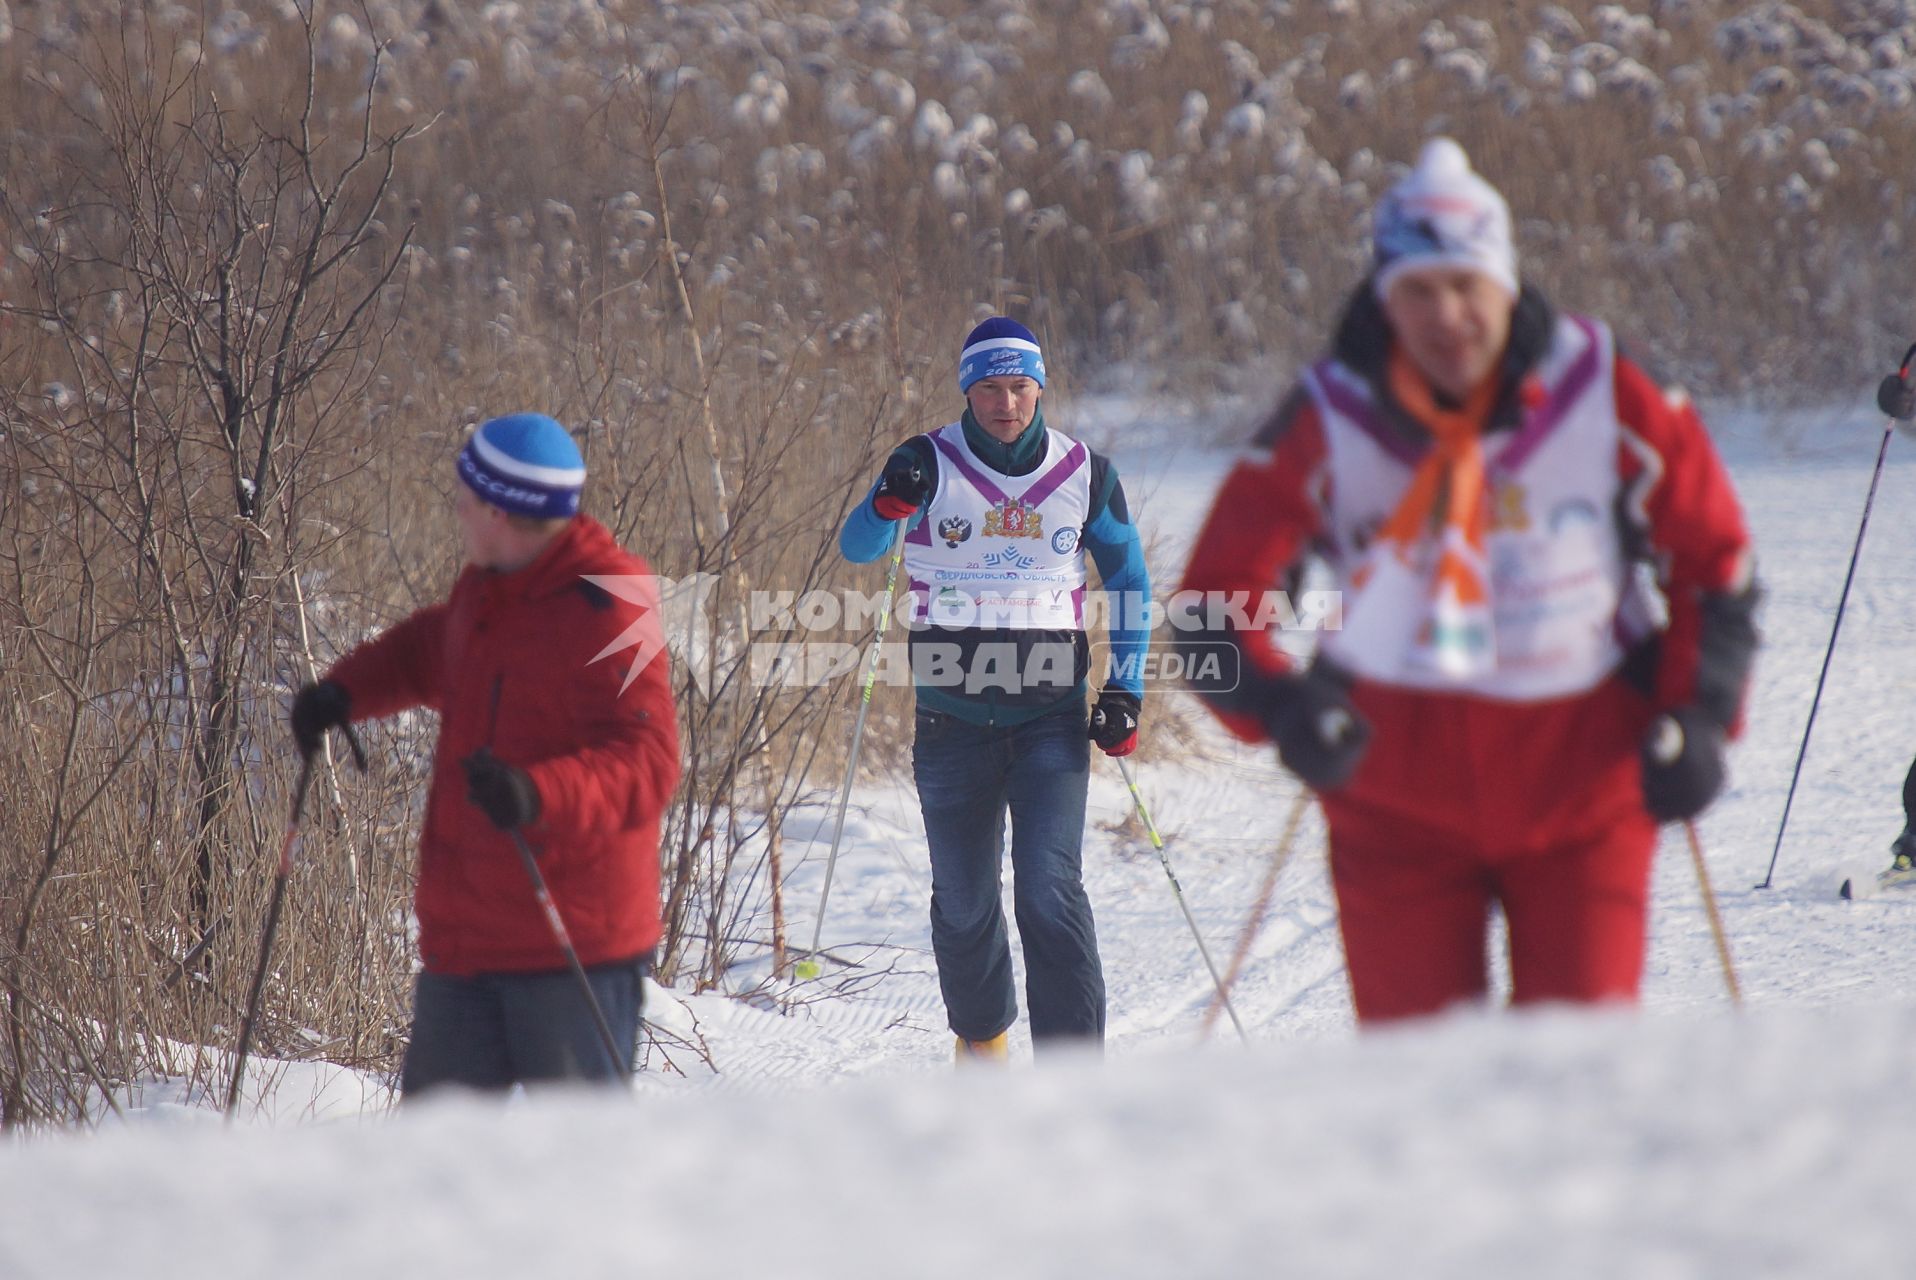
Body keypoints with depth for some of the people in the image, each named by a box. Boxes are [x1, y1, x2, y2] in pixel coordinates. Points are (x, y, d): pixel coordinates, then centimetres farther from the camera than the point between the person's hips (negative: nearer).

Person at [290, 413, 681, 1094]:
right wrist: (345, 691, 13)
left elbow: (646, 763, -24)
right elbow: (431, 650, 32)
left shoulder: (607, 611, -17)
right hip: (464, 931, 8)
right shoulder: (486, 585, 10)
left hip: (575, 944, -8)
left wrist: (541, 794, -41)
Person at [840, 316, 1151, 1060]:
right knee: (963, 901, 10)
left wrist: (1125, 690, 6)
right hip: (952, 719, 1)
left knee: (1049, 891, -13)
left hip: (1052, 716, -1)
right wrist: (890, 504, -37)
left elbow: (1128, 577, 15)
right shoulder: (932, 465, -2)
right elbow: (857, 550, -14)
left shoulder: (1084, 475, 2)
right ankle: (981, 1039, 33)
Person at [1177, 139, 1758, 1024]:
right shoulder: (1332, 421, -8)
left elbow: (1714, 561, 5)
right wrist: (1280, 708, -21)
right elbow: (1215, 600, -3)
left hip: (1580, 774, 0)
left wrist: (1695, 719, -5)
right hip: (1397, 789, 0)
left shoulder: (1604, 396, -7)